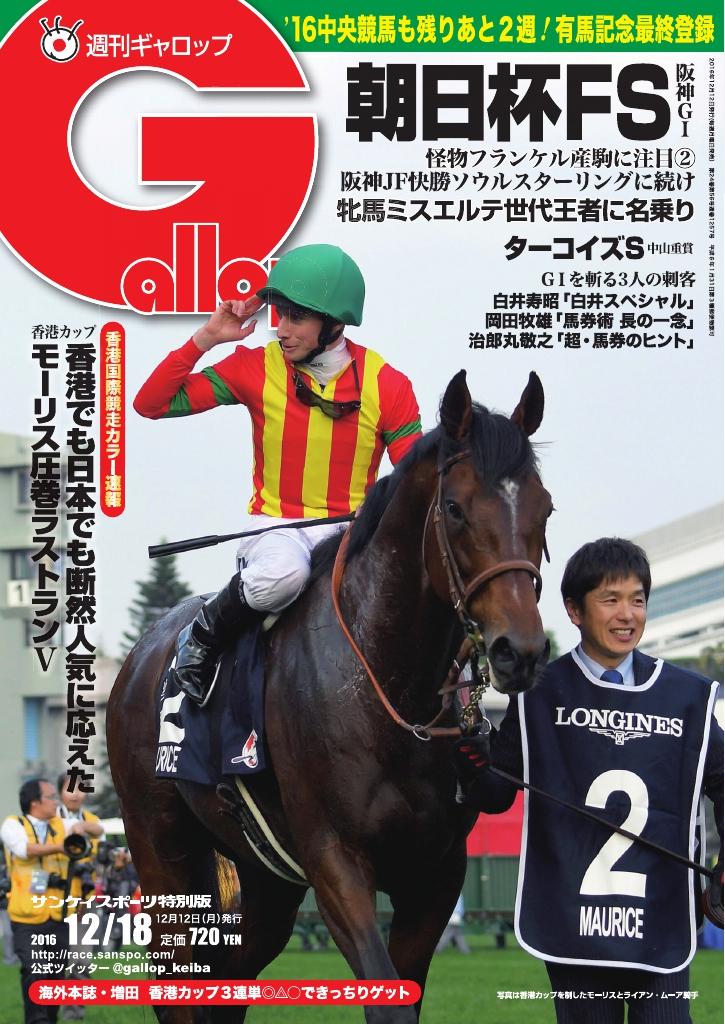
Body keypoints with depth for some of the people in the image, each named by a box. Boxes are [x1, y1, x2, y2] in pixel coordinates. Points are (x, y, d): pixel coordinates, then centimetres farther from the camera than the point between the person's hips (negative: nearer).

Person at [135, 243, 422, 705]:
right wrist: (207, 337, -12)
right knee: (281, 574, -38)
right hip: (275, 524, -1)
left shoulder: (387, 386, -3)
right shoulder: (257, 368, -3)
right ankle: (203, 638, -8)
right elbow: (151, 404, -5)